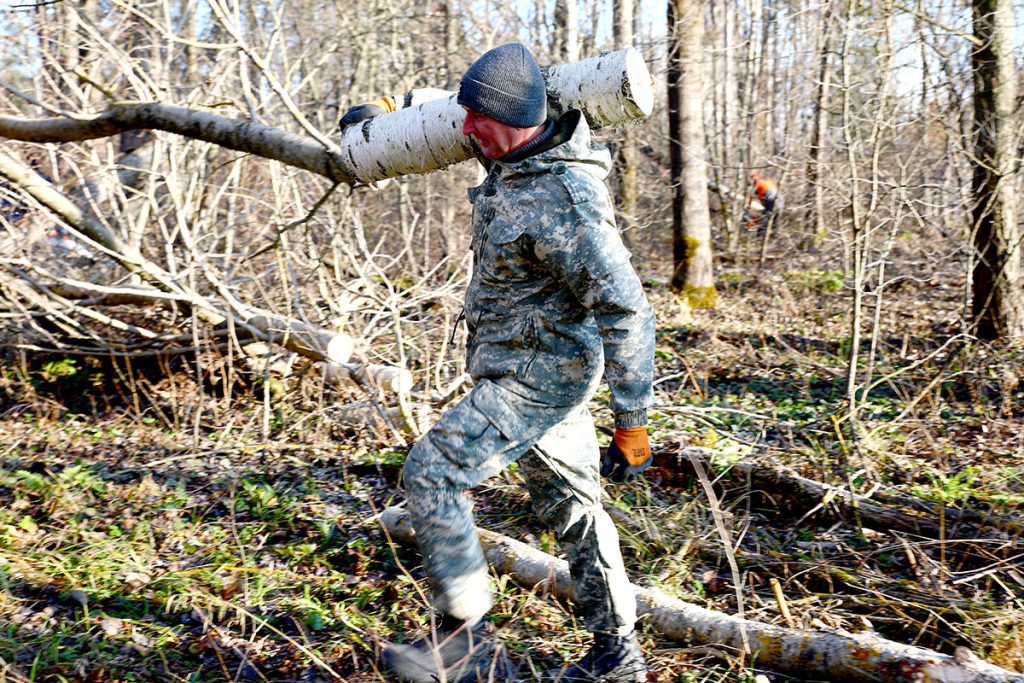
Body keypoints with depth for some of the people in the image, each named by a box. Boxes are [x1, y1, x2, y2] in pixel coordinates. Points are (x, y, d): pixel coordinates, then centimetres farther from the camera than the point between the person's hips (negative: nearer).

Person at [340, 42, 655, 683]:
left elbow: (626, 311, -27)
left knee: (432, 472, -10)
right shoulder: (516, 156, 2)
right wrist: (392, 113, 26)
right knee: (569, 501, 15)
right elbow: (449, 126, 28)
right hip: (541, 368, 10)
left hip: (537, 377, -10)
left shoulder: (563, 202, -27)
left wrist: (632, 421, -26)